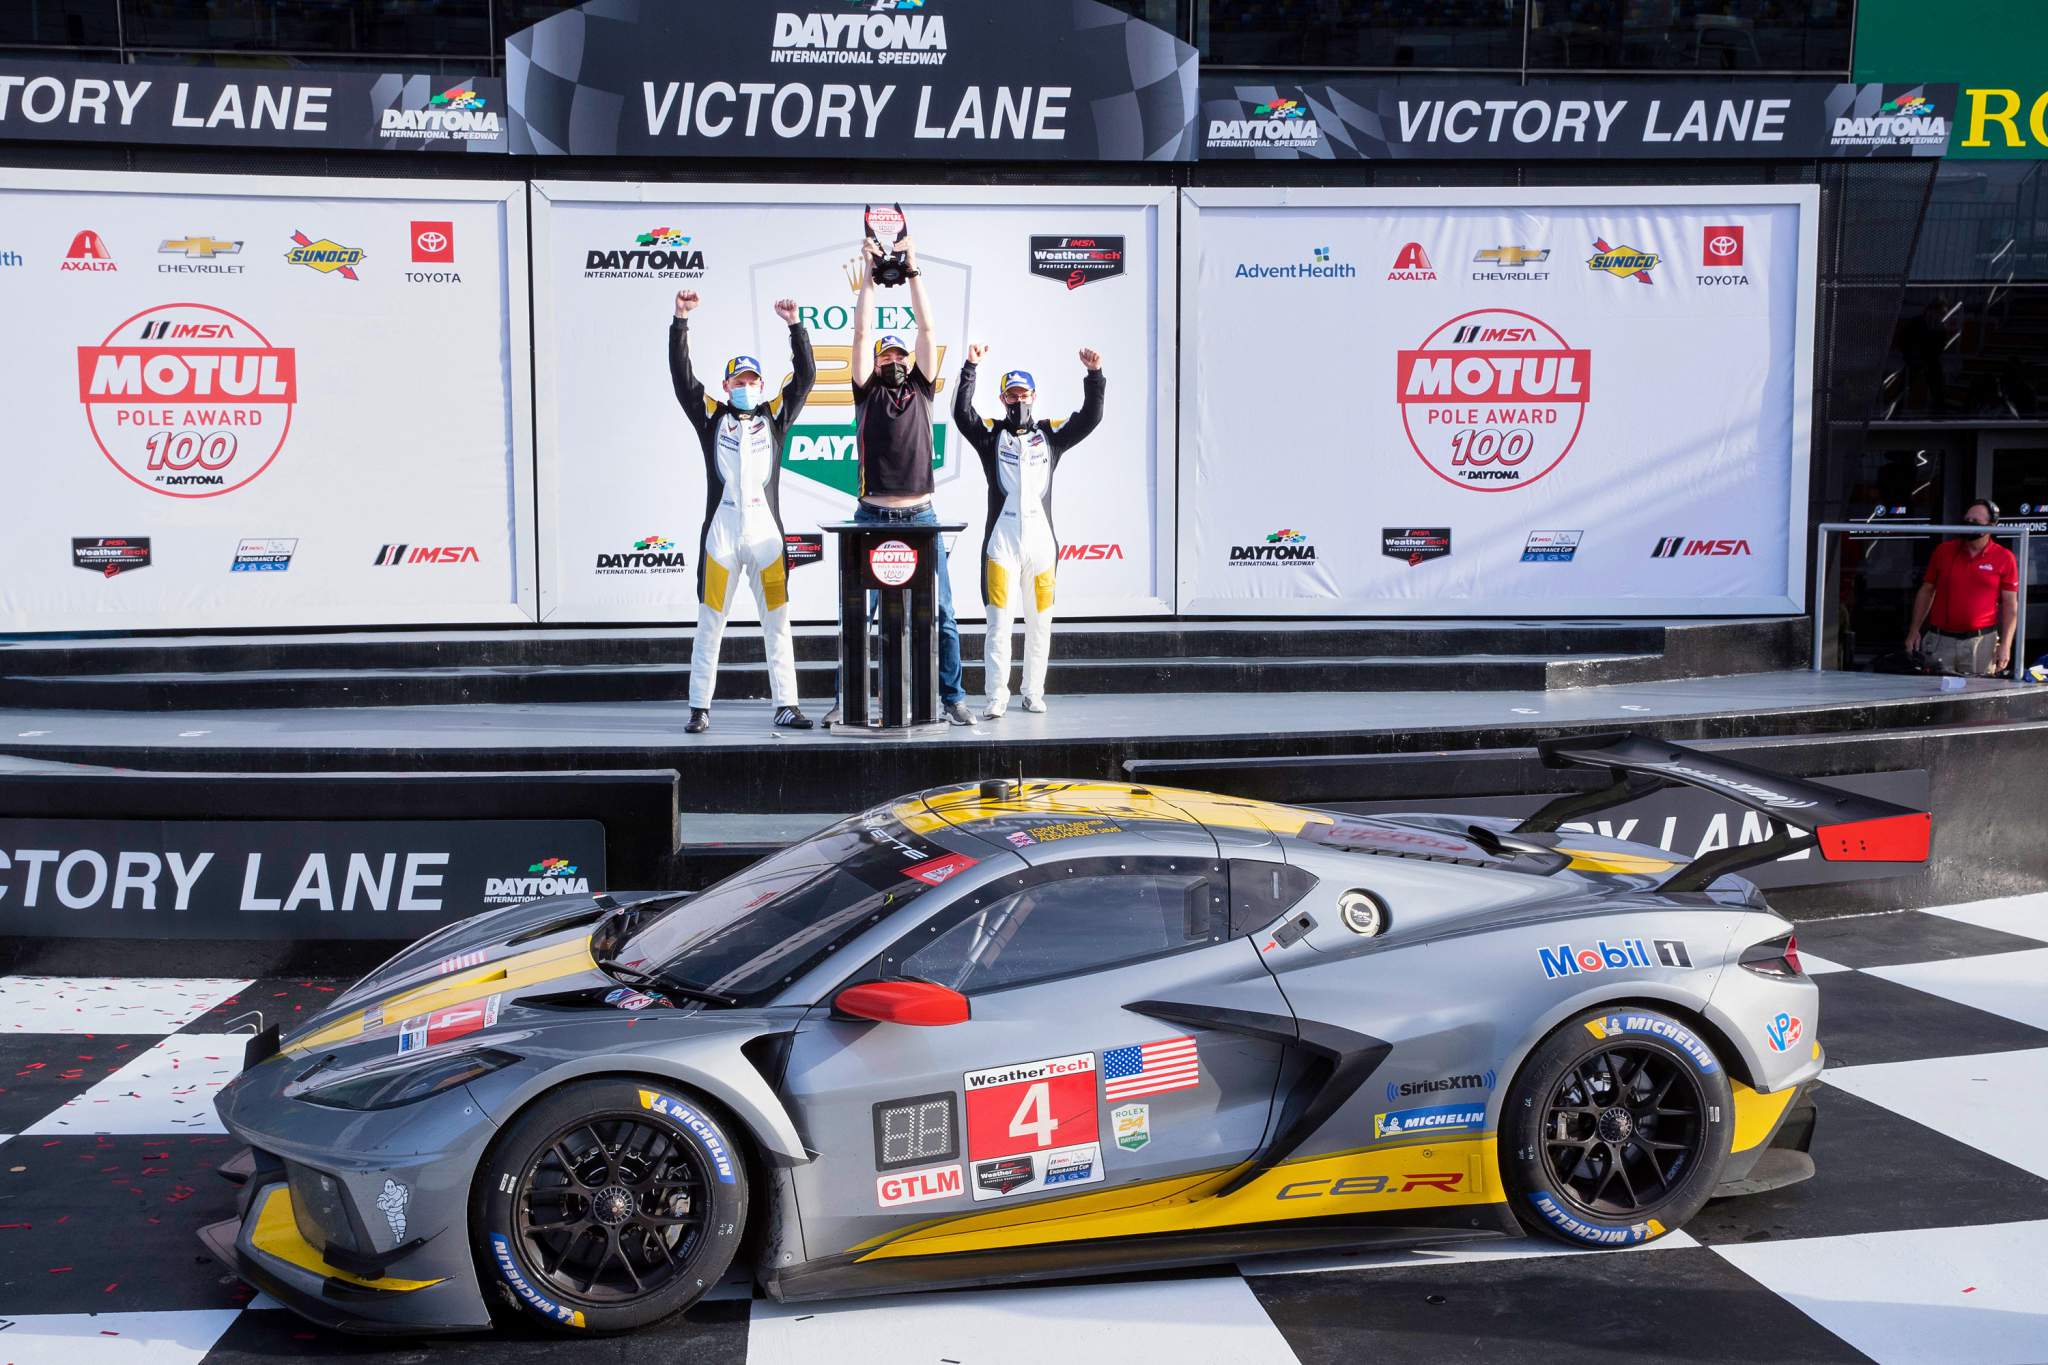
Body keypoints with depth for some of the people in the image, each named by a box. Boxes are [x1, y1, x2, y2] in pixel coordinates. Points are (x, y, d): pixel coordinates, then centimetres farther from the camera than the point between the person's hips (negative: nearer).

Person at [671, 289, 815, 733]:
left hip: (766, 530, 1)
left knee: (777, 622, 4)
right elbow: (681, 374, 2)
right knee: (710, 622, 3)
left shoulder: (774, 416, 12)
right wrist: (681, 321, -5)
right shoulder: (712, 416, 9)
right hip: (721, 531, -1)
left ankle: (786, 706, 9)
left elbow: (805, 375, 6)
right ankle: (700, 708, 8)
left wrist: (795, 326, -3)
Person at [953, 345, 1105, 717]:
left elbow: (1090, 418, 4)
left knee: (1039, 622, 7)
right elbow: (962, 413, -7)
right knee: (999, 620, -4)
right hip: (1001, 542, -2)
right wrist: (970, 367, -15)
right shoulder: (991, 434, 7)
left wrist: (1094, 376, -7)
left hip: (1041, 542, 2)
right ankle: (997, 696, -2)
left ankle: (1033, 693, 16)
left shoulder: (1050, 433, 12)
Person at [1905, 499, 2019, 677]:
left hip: (1980, 642, -2)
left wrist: (2005, 645, -5)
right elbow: (1926, 591, 13)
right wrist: (1914, 631, 10)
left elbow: (2010, 605, 2)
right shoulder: (1944, 550, 7)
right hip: (1940, 641, 2)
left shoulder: (2004, 558, 1)